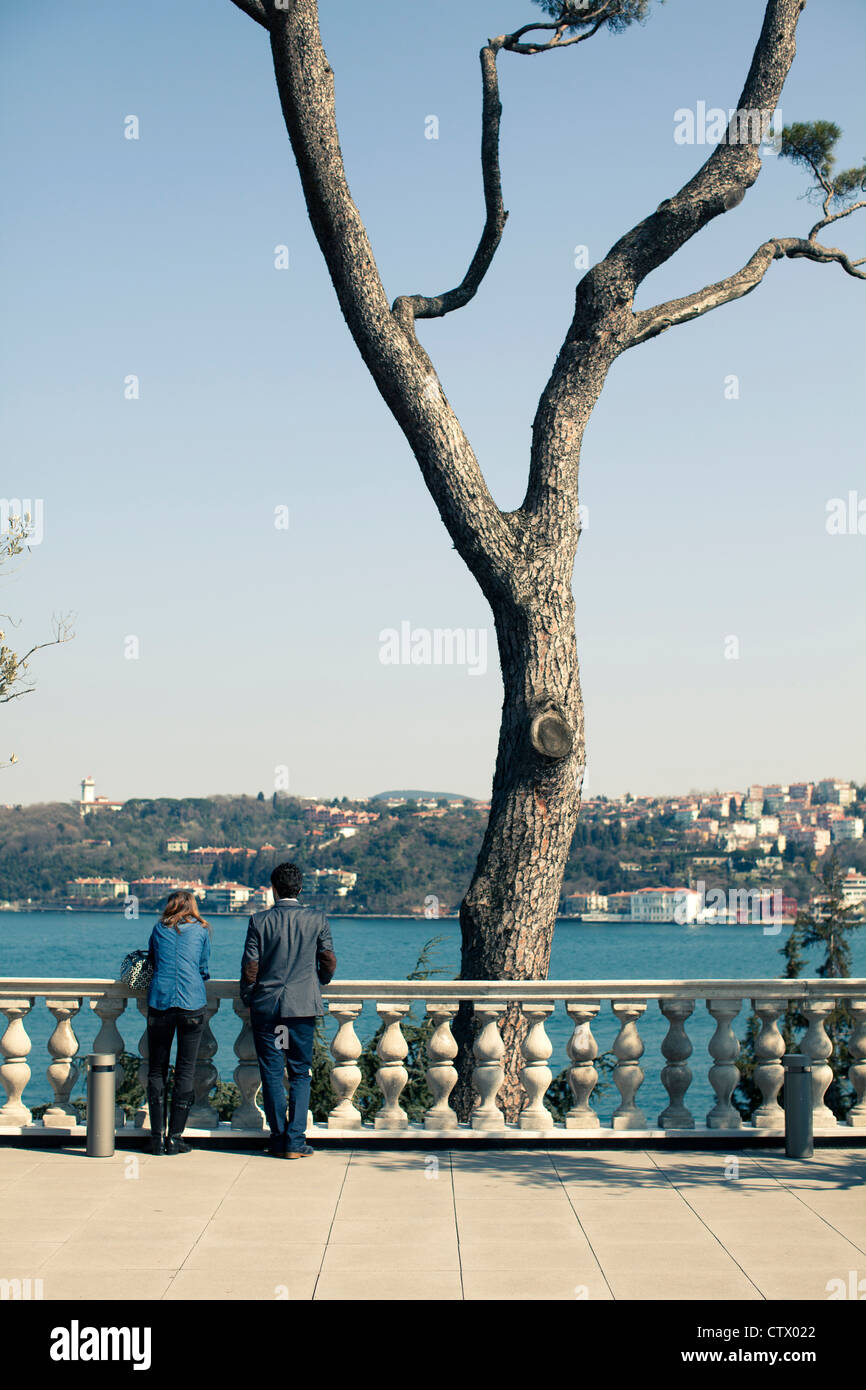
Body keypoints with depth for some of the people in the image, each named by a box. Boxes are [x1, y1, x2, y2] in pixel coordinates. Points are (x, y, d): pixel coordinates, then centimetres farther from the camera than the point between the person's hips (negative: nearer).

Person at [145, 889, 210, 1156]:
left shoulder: (159, 929, 14)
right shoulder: (201, 930, 11)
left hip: (159, 1001, 1)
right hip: (192, 1003, -1)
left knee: (156, 1070, 6)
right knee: (185, 1071, 3)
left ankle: (157, 1138, 2)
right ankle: (174, 1137, 0)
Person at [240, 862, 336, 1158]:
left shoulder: (259, 921, -5)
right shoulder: (317, 920, -3)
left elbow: (250, 968, -5)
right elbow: (329, 963, 1)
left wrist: (248, 1000, 11)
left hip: (266, 1006, 0)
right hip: (303, 1006, 1)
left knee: (272, 1075, 7)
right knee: (300, 1074, 7)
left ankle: (279, 1140, 8)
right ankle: (296, 1141, 1)